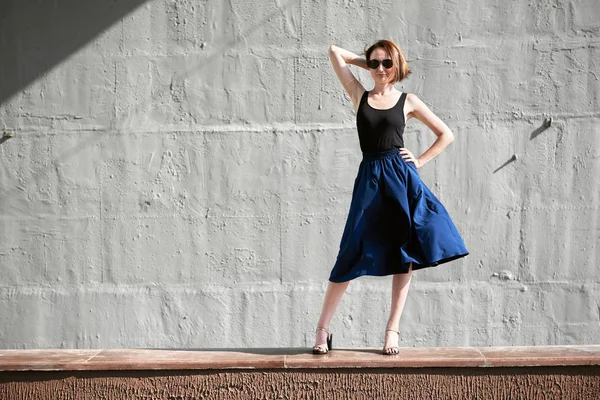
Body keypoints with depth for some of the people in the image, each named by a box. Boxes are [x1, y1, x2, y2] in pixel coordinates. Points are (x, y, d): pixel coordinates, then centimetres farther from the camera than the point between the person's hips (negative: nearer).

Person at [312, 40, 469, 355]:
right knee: (352, 255, -3)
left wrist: (420, 161, 5)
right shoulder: (359, 95, 11)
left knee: (405, 257, 2)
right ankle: (322, 329, 6)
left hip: (402, 178, 1)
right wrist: (367, 63, 16)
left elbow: (446, 134, 15)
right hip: (370, 179, -1)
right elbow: (334, 52, 10)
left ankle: (392, 330, 13)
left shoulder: (408, 101, 9)